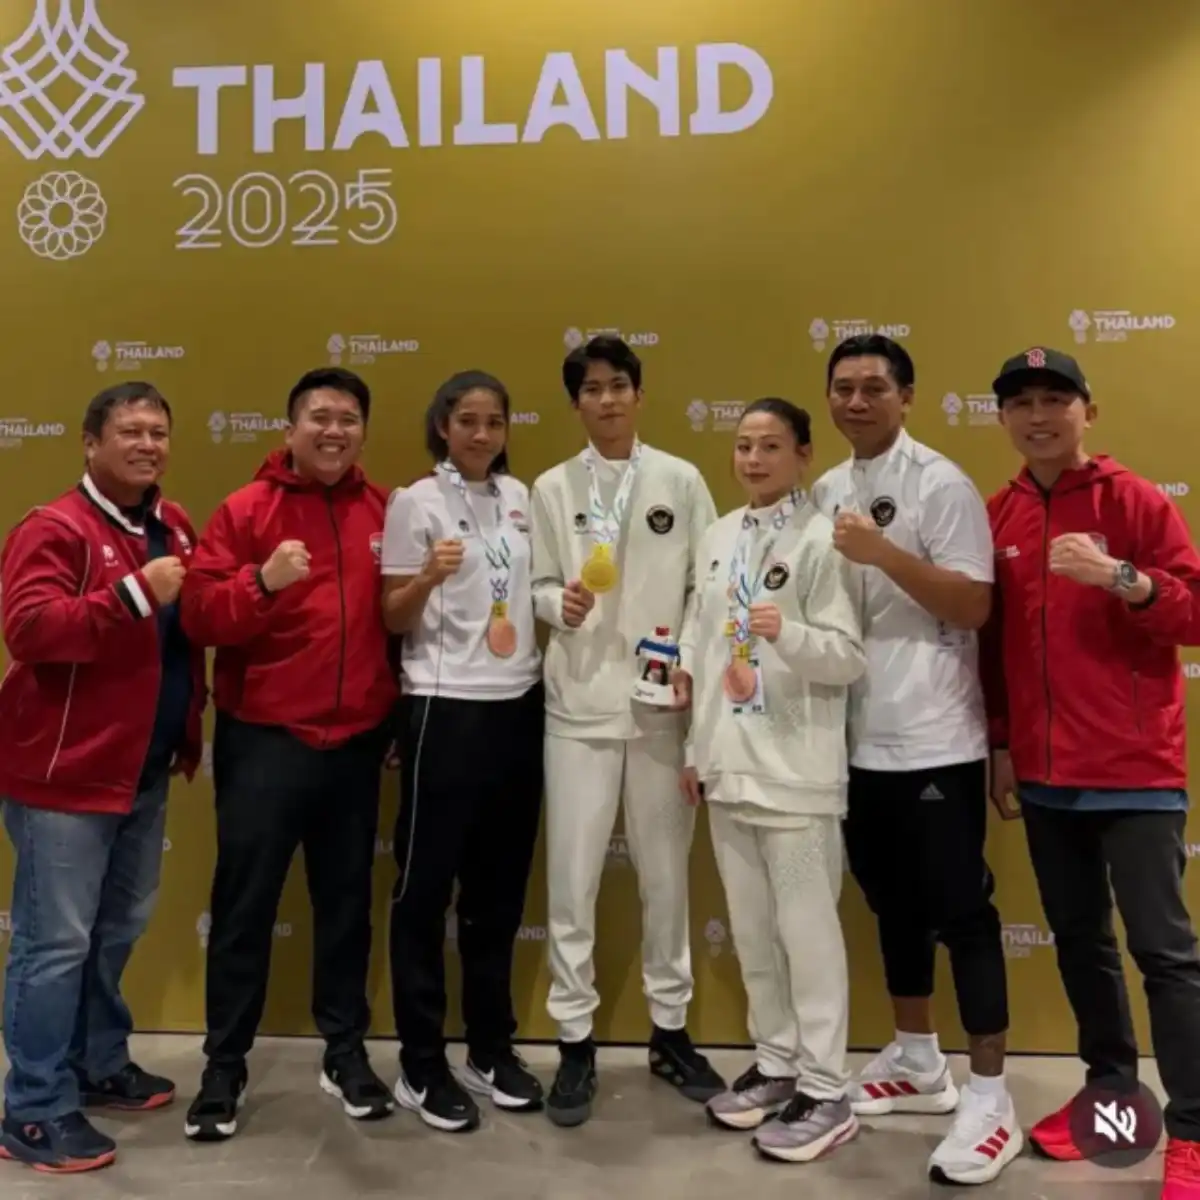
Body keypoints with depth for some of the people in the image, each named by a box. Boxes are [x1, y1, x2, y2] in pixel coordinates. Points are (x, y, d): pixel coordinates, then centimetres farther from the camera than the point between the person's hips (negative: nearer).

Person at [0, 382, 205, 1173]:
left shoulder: (173, 527, 10)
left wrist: (189, 733, 13)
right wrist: (134, 592, -31)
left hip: (145, 769, 8)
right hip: (65, 771, -8)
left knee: (119, 929, 19)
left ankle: (101, 1065, 36)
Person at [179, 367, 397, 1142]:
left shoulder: (384, 512, 7)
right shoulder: (247, 509, -3)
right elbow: (199, 615, -9)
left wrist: (401, 717, 11)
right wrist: (263, 580, -27)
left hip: (357, 741, 3)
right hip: (264, 740, -3)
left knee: (347, 901, 13)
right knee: (245, 905, 6)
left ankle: (347, 1052, 29)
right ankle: (225, 1067, 22)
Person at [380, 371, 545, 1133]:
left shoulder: (519, 496, 10)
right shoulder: (416, 502, -6)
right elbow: (393, 619, -8)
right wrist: (429, 576, -26)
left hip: (520, 706, 6)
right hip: (445, 709, -5)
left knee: (501, 887, 14)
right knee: (427, 887, 4)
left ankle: (492, 1048, 29)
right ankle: (422, 1067, 18)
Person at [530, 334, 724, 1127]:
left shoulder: (683, 482, 3)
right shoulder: (553, 488, 5)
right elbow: (537, 586, 4)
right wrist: (560, 604, -17)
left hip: (663, 702, 0)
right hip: (580, 703, 0)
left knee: (667, 872, 11)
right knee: (572, 877, 2)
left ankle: (670, 1031, 28)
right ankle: (576, 1042, 18)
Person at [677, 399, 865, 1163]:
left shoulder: (821, 539, -8)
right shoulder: (719, 537, 11)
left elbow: (851, 657, -11)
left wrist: (790, 632, -30)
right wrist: (697, 748, 15)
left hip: (795, 767, -7)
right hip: (729, 762, 7)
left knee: (807, 928, 2)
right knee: (752, 929, 15)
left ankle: (826, 1092, 16)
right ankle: (777, 1063, 31)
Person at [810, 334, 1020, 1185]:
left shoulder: (941, 484, -8)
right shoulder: (826, 492, 11)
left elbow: (973, 607, -14)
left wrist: (884, 554, -22)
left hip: (934, 740, -7)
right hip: (858, 739, 7)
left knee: (961, 912, 1)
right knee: (894, 905, 18)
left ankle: (990, 1098, 15)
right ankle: (916, 1062, 34)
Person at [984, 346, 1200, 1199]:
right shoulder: (999, 516, 8)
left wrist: (1120, 577, -25)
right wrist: (1000, 744, 11)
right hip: (1046, 773, 5)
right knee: (1079, 937, 14)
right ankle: (1111, 1090, 31)